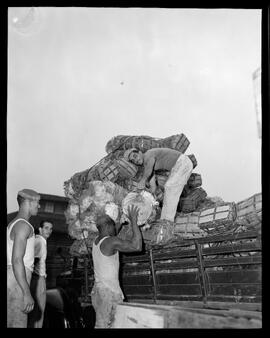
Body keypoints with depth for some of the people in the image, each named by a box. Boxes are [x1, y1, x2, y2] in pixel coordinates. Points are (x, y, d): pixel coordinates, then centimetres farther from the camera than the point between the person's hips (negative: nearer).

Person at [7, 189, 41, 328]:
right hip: (17, 283, -10)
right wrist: (27, 293, -22)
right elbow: (17, 260, -21)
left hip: (10, 279, 10)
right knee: (18, 325, -7)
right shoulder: (23, 225, -12)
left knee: (11, 325, 12)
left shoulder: (12, 224, 19)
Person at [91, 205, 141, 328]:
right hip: (109, 291, -8)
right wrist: (133, 221, -15)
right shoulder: (112, 241, -15)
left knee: (101, 325, 9)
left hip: (97, 289, 8)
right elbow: (136, 246, -21)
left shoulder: (96, 241, 10)